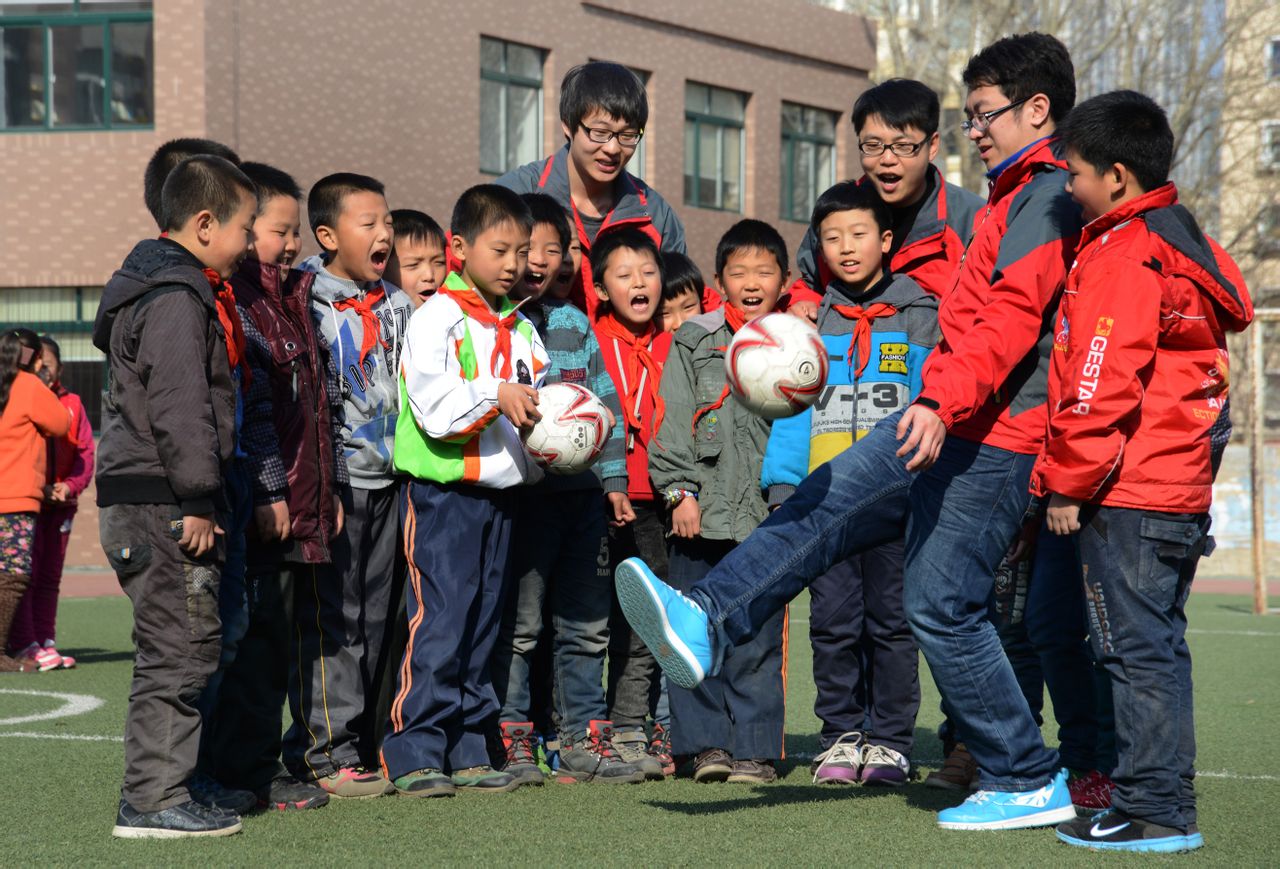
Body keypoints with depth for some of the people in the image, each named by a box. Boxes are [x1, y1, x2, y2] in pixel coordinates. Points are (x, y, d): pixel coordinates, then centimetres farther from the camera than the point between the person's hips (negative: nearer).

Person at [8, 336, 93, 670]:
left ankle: (45, 642, 13)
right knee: (24, 573, -7)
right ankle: (24, 645, -6)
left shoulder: (71, 403, 9)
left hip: (60, 502, 5)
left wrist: (70, 485, -9)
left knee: (50, 576, 8)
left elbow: (85, 451, 7)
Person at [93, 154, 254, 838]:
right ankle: (152, 800, -5)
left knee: (183, 648, 14)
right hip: (163, 505, -11)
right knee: (179, 651, -7)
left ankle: (155, 792, 19)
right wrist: (198, 499, -19)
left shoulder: (162, 288, 21)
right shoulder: (175, 299, -14)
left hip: (142, 503, 11)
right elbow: (180, 406, -21)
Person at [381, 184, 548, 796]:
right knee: (439, 622, -11)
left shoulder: (520, 329, 16)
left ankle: (467, 752, 14)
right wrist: (494, 396, -28)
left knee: (483, 627, 9)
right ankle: (414, 753, -8)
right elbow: (435, 407, -18)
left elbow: (533, 408, 20)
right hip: (443, 493, -7)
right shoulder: (436, 319, -7)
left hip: (499, 491, 7)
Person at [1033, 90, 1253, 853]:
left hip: (1125, 496, -10)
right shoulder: (1186, 244, 17)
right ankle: (1170, 803, 18)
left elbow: (1102, 386, -18)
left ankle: (1154, 811, -6)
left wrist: (1068, 484, -12)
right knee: (1160, 647, 13)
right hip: (1182, 489, 10)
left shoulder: (1123, 256, -13)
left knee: (1135, 648, -7)